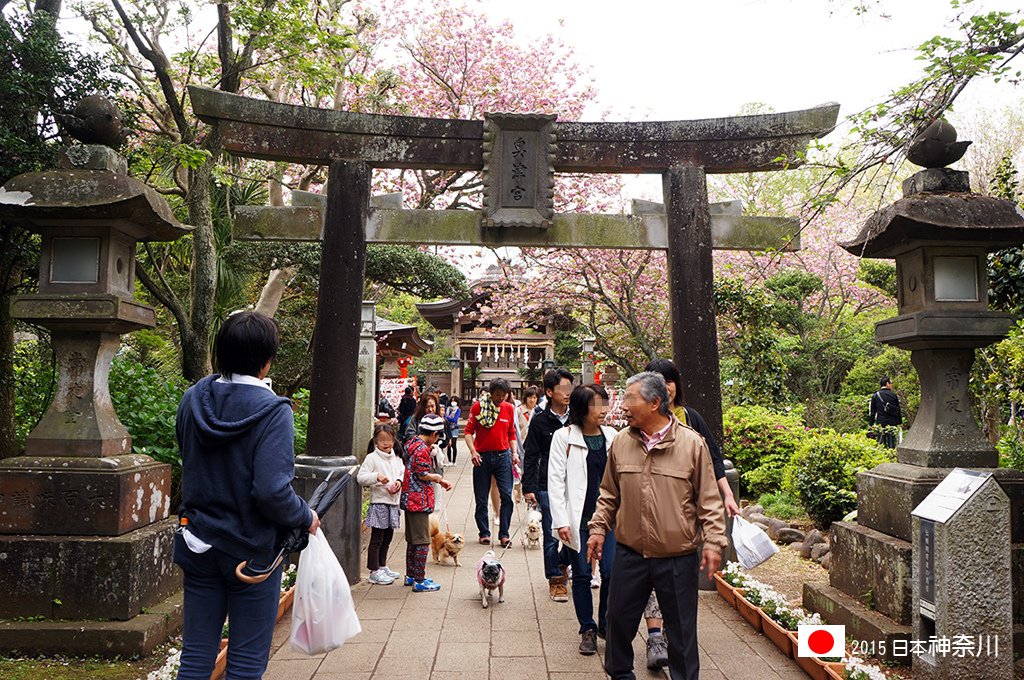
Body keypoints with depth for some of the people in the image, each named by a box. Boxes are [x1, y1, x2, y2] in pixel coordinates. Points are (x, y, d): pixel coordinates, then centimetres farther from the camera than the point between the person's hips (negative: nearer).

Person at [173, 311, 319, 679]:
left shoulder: (192, 400, -1)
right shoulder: (271, 409, -21)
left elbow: (189, 460, 11)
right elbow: (272, 491, -26)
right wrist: (306, 518, -10)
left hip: (199, 544, 6)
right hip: (254, 551, -5)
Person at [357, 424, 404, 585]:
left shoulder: (396, 459, 11)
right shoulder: (372, 458, -8)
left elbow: (403, 473, 17)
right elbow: (360, 477, -14)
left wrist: (400, 481, -4)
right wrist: (377, 476, -28)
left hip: (393, 502, 7)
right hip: (378, 502, -7)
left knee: (387, 537, 17)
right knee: (376, 539, -1)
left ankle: (382, 566, 31)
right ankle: (374, 571, 7)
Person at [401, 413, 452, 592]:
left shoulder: (411, 444, 11)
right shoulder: (422, 449, -19)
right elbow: (423, 474, -20)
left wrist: (430, 452, 12)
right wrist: (441, 479, -8)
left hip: (410, 500, 10)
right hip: (420, 501, -10)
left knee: (412, 540, 18)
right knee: (422, 541, -2)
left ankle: (411, 575, 28)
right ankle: (419, 581, 3)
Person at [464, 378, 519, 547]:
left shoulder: (509, 408, 6)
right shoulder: (478, 406, -3)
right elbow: (469, 431, -2)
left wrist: (514, 453, 3)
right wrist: (473, 451, -15)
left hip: (503, 456, 2)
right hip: (482, 457, -1)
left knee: (507, 495, -6)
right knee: (481, 499, 6)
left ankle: (504, 534, 4)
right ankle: (484, 533, 19)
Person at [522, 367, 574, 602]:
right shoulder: (540, 421, -2)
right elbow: (530, 456, 1)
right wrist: (528, 487, -5)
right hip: (548, 487, -2)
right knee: (552, 536, 2)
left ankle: (563, 562, 35)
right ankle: (555, 579, 18)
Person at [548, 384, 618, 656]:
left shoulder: (612, 436, 7)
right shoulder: (564, 436, -4)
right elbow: (556, 480, -6)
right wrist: (561, 521, -11)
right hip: (579, 518, -2)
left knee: (612, 572, -2)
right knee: (582, 575, 7)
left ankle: (606, 624, 21)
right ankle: (587, 629, 23)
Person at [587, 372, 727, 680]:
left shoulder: (692, 443, -10)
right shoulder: (621, 442, 0)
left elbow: (709, 500, -4)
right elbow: (609, 494, 12)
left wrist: (713, 541, -9)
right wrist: (598, 528, 6)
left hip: (678, 558, -3)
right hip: (629, 554, 3)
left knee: (681, 628, 11)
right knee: (619, 619, 15)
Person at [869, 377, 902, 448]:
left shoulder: (875, 396, 0)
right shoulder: (894, 395, 1)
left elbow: (872, 411, 1)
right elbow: (898, 410, 8)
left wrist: (871, 423, 6)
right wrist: (900, 422, 17)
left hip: (881, 422, -1)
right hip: (893, 422, 1)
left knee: (881, 443, 2)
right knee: (892, 442, 6)